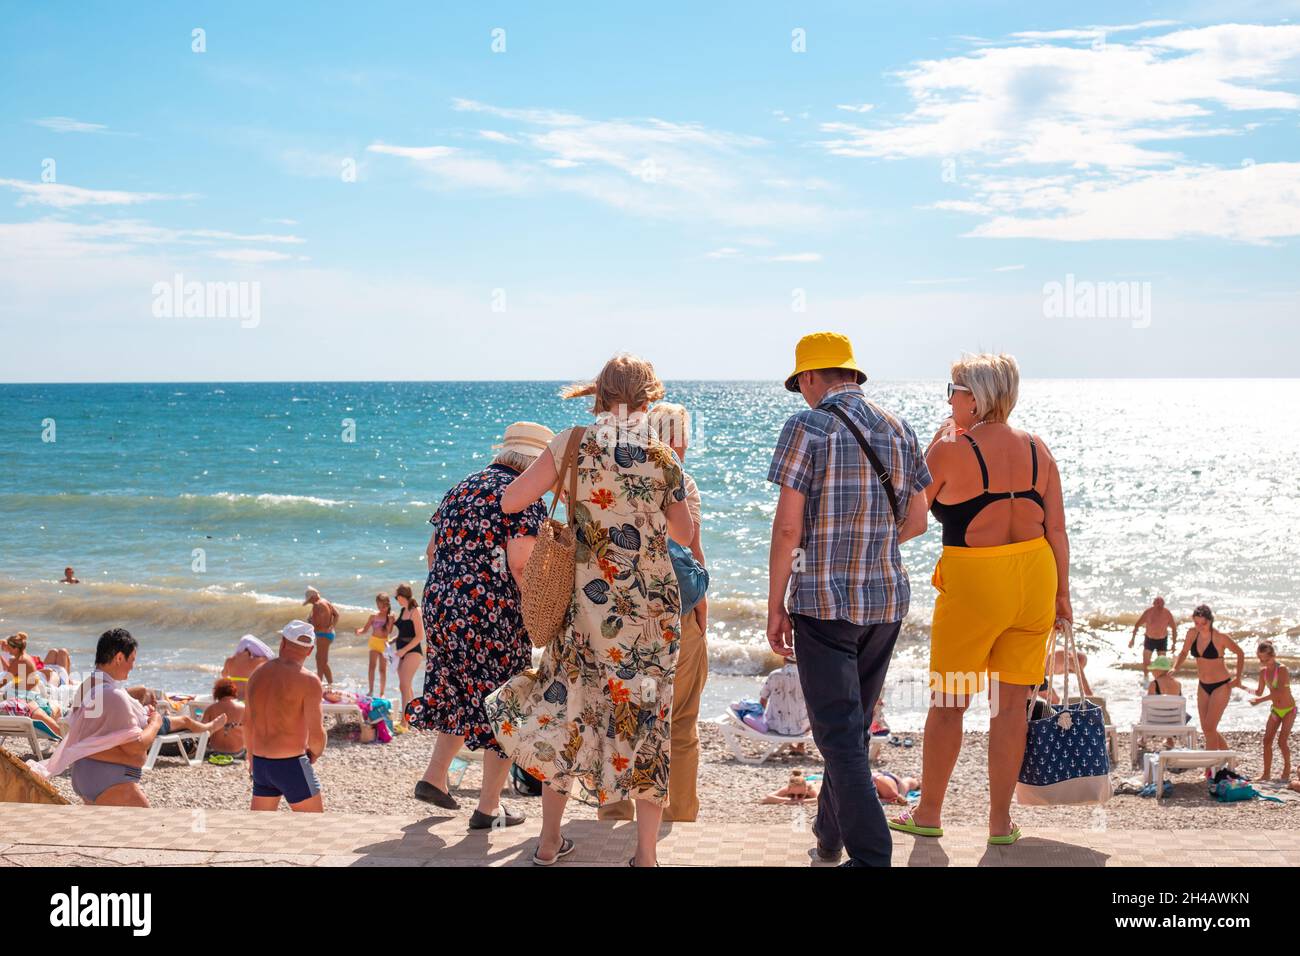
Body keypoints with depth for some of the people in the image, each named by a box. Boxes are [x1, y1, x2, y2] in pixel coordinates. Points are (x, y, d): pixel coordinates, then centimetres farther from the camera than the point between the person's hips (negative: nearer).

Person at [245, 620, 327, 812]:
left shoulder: (258, 675, 6)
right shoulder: (308, 681, -14)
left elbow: (247, 723, 18)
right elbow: (316, 733, -18)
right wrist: (315, 753, 4)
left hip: (261, 764, 6)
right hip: (292, 766, -6)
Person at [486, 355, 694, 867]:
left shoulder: (574, 442, -6)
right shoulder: (662, 456, -5)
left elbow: (509, 501, -4)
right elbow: (685, 535, 6)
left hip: (588, 600, 1)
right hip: (652, 605, -1)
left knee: (566, 709, 15)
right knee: (647, 717, 7)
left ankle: (550, 841, 22)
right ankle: (645, 853, 10)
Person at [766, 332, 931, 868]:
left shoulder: (809, 427, -10)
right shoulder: (898, 430, 7)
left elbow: (788, 526, -13)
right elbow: (916, 521, 12)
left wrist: (775, 607, -7)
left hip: (824, 600, -6)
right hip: (887, 600, 6)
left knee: (839, 735, -2)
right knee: (854, 724, 19)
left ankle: (871, 856, -7)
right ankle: (830, 835, 33)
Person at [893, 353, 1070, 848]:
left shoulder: (952, 450, -11)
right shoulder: (1037, 450, 3)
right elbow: (1057, 529, 4)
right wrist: (1061, 593, 11)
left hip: (973, 583, -4)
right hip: (1034, 580, 4)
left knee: (948, 701, 9)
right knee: (1011, 701, 9)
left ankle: (928, 812, 20)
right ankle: (1001, 821, 13)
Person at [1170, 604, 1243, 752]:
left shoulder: (1220, 637, -19)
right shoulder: (1192, 633, -5)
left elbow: (1240, 653, -3)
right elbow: (1183, 653, 11)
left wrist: (1238, 678, -5)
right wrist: (1175, 669, -6)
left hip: (1221, 686, -6)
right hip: (1203, 687, 6)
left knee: (1209, 728, -11)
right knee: (1206, 729, 10)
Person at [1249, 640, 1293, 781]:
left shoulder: (1282, 669, -24)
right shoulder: (1263, 671, -4)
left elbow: (1279, 693, -35)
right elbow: (1259, 692, 4)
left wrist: (1261, 700, -41)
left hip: (1289, 710, -6)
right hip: (1275, 710, 6)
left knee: (1282, 740, -13)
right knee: (1267, 740, -1)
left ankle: (1287, 769, 9)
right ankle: (1267, 774, 5)